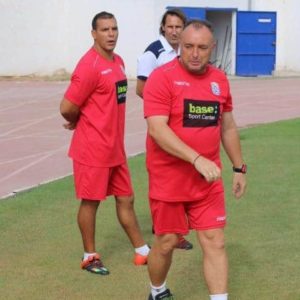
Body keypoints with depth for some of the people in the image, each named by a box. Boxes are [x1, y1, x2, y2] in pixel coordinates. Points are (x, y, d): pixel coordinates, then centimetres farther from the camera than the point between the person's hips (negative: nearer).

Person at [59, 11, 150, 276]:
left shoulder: (118, 62, 8)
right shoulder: (89, 65, -19)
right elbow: (67, 108, -18)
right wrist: (81, 124, 1)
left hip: (115, 149, 8)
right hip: (93, 149, -8)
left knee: (126, 199, 15)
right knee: (91, 202, 5)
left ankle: (142, 251, 25)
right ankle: (90, 256, 18)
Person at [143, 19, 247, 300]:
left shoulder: (219, 79, 5)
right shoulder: (162, 77, -13)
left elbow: (228, 127, 17)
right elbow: (157, 129, -23)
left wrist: (239, 167, 17)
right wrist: (197, 159, -29)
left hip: (208, 181, 4)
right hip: (169, 180, -4)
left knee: (215, 242, 1)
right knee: (166, 242, 9)